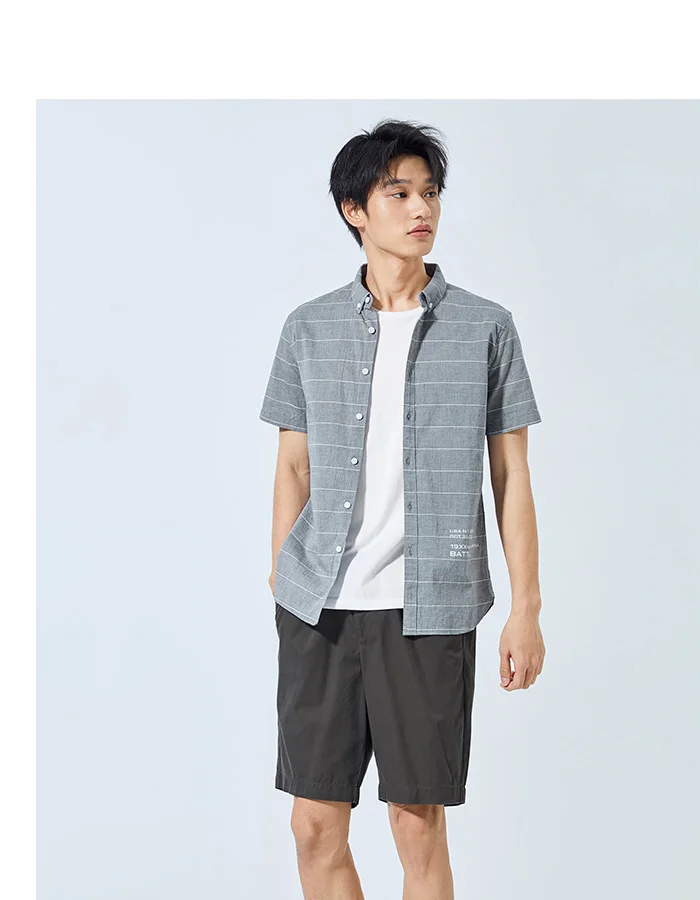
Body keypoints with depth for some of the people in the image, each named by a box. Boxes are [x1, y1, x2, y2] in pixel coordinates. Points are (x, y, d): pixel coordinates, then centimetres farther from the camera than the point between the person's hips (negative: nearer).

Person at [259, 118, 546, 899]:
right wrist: (280, 579, 9)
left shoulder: (486, 327, 3)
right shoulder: (309, 328, 7)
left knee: (420, 828, 4)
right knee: (315, 824, 6)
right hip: (320, 607, 2)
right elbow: (294, 467, 12)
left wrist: (526, 608, 0)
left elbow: (511, 474, 3)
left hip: (428, 608, -2)